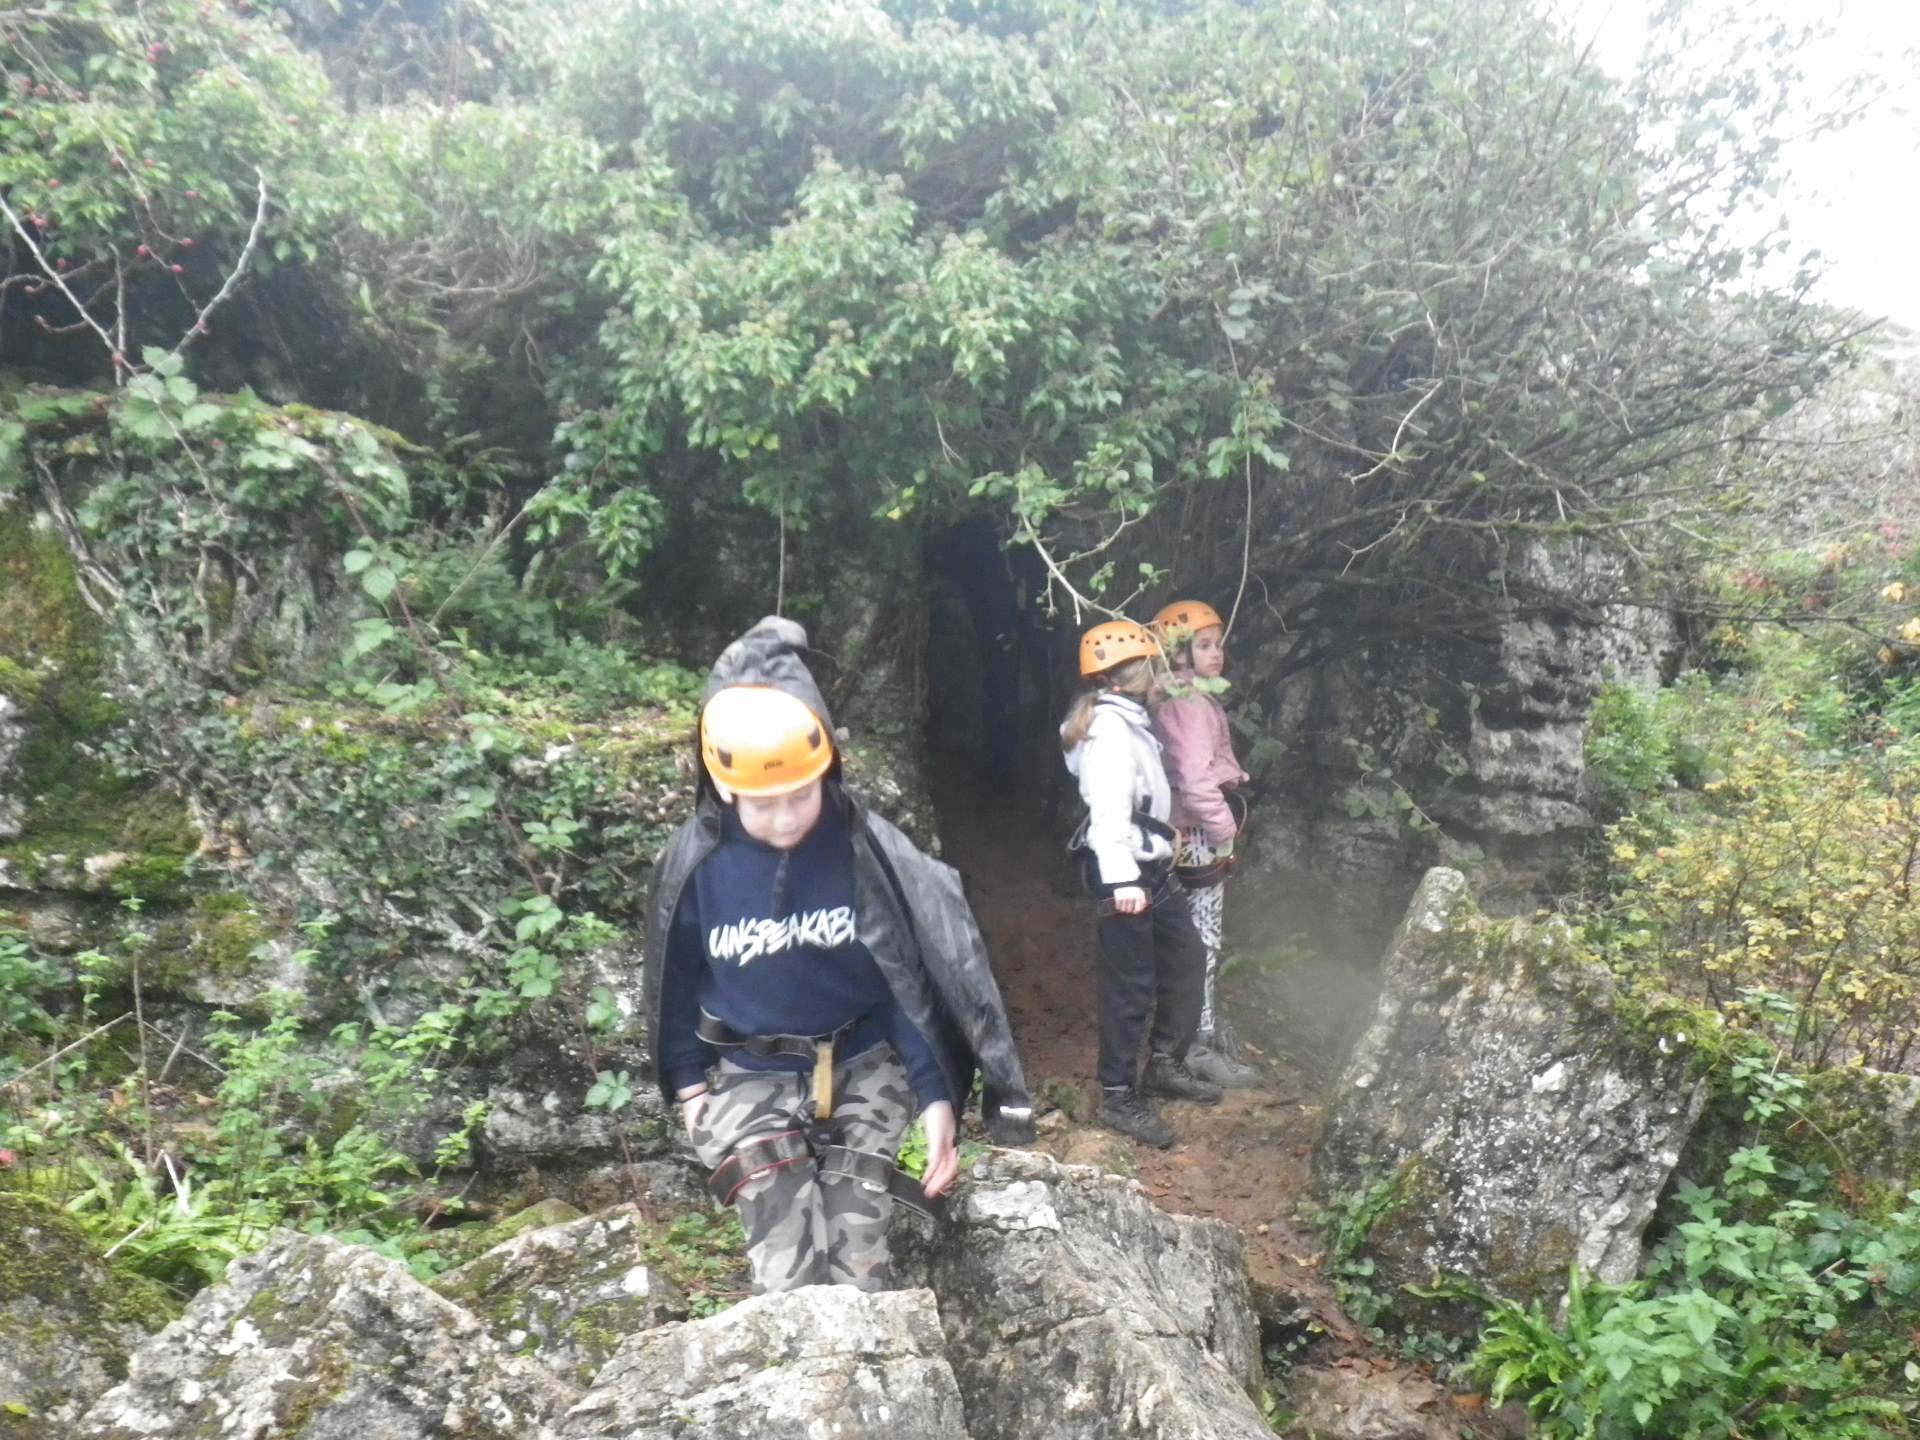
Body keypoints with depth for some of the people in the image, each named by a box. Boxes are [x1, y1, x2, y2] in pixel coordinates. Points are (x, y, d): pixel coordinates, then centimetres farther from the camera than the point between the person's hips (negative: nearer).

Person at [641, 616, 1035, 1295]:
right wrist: (689, 1086, 3)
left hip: (862, 1070, 0)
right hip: (750, 1079, 1)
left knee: (855, 1265, -6)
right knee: (788, 1273, -9)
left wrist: (938, 1095, -12)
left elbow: (913, 976, -9)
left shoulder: (866, 848, -16)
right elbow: (676, 982, 4)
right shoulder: (694, 862, -13)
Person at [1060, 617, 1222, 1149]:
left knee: (1186, 955, 18)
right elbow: (1109, 806, -26)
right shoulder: (1109, 726, -16)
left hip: (1152, 868, 11)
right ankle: (1119, 1099, 6)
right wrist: (1122, 878, -34)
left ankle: (1164, 1065, 30)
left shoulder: (1129, 720, 16)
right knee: (1131, 985, -4)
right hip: (1127, 874, -11)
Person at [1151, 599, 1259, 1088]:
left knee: (1203, 937, 19)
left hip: (1189, 833, 10)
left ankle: (1209, 1024, 33)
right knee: (1204, 939, -2)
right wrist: (1225, 832, -17)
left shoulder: (1176, 699, 11)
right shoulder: (1189, 703, -19)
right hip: (1200, 837, -10)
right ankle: (1202, 1045, 6)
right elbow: (1196, 779, -27)